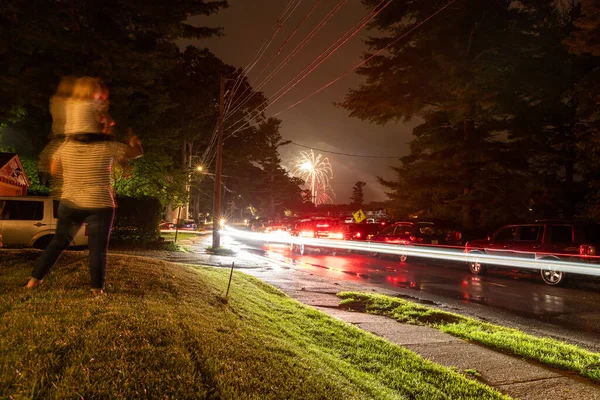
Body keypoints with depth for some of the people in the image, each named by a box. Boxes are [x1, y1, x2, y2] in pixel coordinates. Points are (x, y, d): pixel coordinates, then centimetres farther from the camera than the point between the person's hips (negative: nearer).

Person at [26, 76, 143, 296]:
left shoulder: (65, 147, -1)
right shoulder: (108, 148, -12)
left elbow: (54, 170, 12)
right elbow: (138, 152, -1)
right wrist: (133, 140, 19)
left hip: (70, 204, 4)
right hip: (99, 205, -4)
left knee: (58, 242, 19)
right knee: (98, 247, 3)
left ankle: (34, 279, 25)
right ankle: (97, 288, 6)